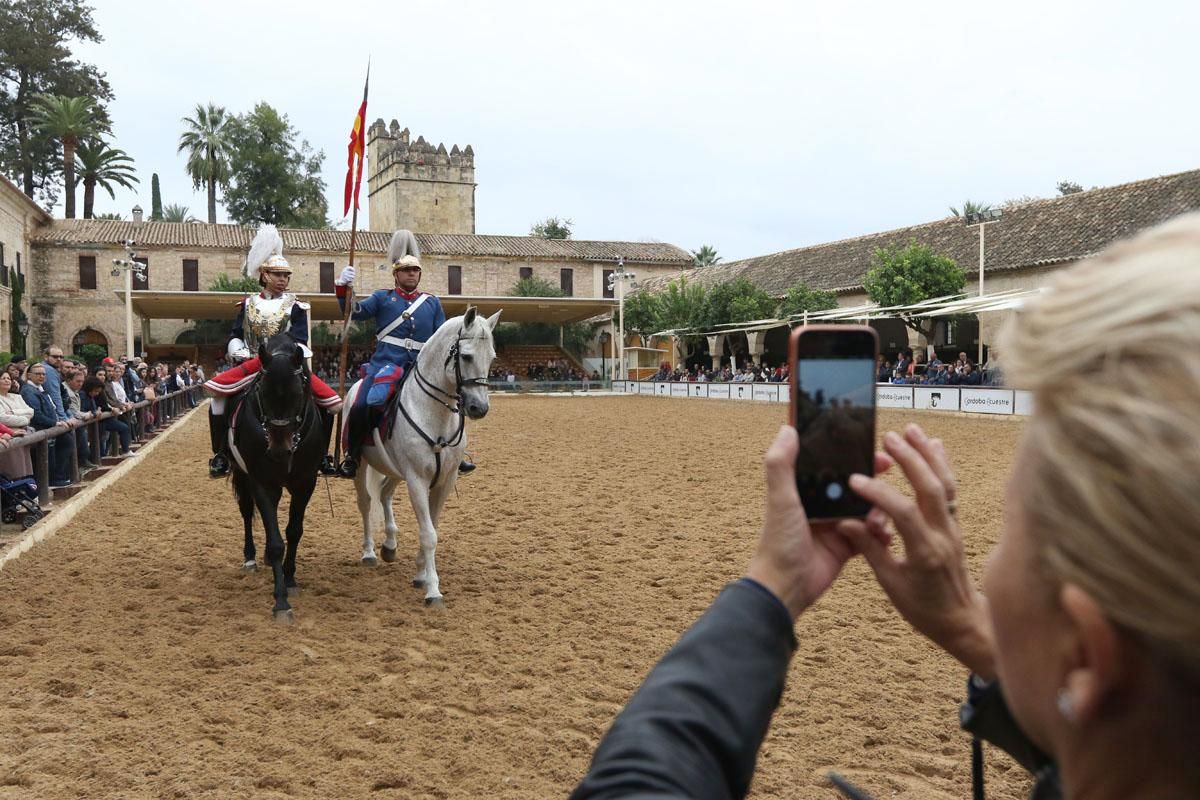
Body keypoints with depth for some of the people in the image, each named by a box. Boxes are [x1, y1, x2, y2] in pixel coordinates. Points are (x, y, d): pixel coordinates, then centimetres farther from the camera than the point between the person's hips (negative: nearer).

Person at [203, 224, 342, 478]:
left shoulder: (295, 306, 4)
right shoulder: (248, 304, 10)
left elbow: (300, 340, -5)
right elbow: (236, 336, 12)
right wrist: (238, 350, -8)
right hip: (252, 365, 1)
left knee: (331, 402, -16)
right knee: (217, 392, -22)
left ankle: (321, 456, 3)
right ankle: (220, 455, -7)